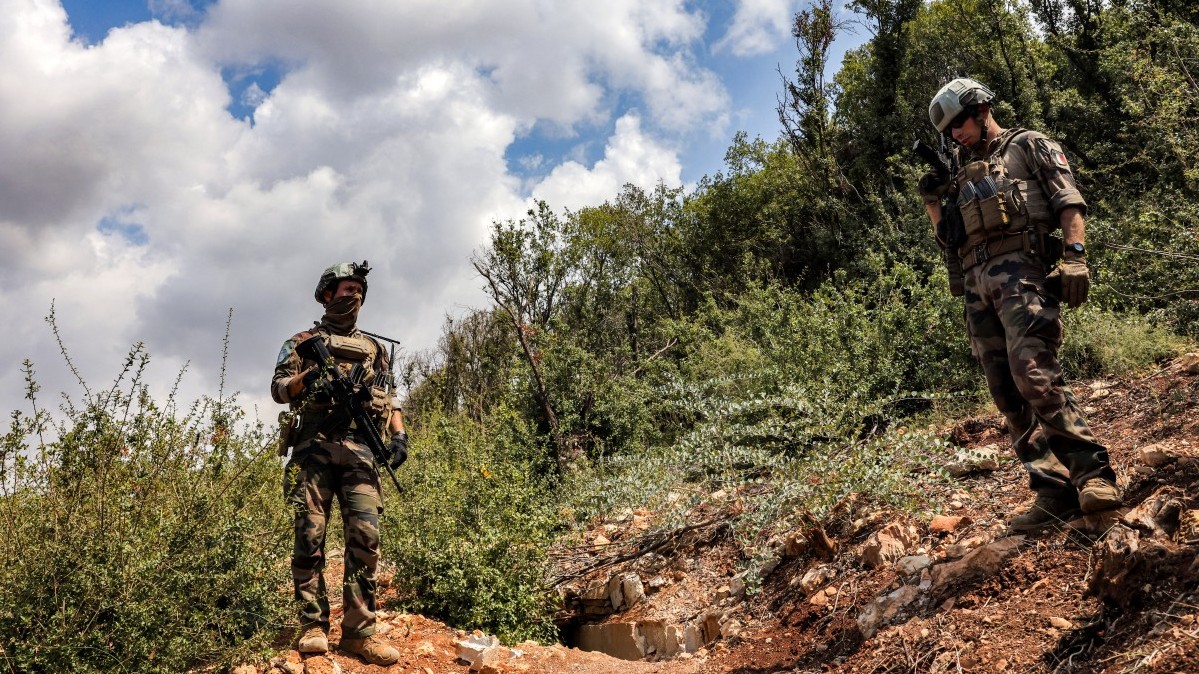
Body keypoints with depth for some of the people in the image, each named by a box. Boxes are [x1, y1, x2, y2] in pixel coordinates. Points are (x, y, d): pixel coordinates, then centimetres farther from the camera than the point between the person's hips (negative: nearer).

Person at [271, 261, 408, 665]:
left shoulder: (373, 349, 24)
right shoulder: (304, 342, 16)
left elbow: (388, 399, 21)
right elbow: (278, 389, 8)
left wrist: (399, 434, 4)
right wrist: (306, 378, -13)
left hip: (360, 448, 2)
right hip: (314, 446, -2)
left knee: (365, 535, -9)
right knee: (310, 535, -7)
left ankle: (359, 631, -7)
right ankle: (313, 626, -1)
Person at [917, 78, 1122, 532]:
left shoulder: (1029, 146, 12)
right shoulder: (963, 175, 30)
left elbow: (1069, 203, 0)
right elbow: (950, 242, 29)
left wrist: (1074, 257, -15)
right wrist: (931, 203, 14)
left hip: (1020, 270, -6)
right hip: (976, 286, 7)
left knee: (1033, 374, -24)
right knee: (1008, 396, -1)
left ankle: (1092, 474, -19)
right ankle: (1055, 493, -1)